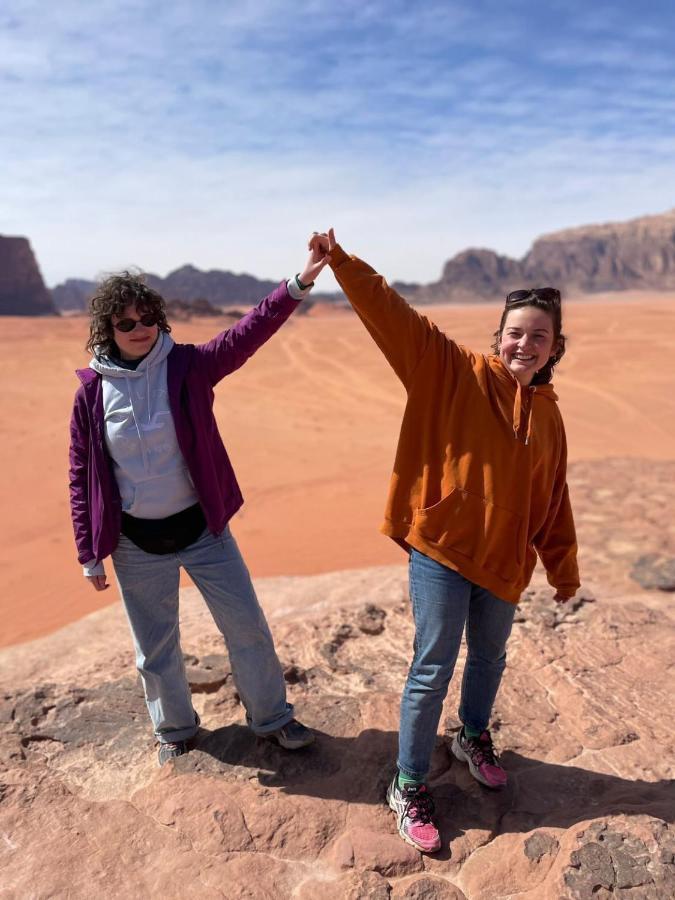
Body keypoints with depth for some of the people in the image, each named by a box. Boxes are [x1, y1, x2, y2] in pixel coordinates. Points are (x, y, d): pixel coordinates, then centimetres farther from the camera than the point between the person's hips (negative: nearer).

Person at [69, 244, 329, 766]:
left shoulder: (187, 366, -9)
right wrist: (90, 552, 2)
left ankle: (272, 716, 34)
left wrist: (300, 284, -38)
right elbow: (81, 476, 1)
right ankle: (175, 729, 45)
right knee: (156, 647, 17)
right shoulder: (92, 390, -6)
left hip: (202, 528, 0)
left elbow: (246, 335, -24)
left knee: (247, 626, 9)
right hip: (137, 543, 1)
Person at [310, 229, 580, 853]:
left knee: (489, 659, 22)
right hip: (441, 549, -5)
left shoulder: (547, 414, 6)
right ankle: (409, 787, 23)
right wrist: (341, 261, -23)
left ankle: (474, 738, 51)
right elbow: (393, 316, -15)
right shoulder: (454, 372, -8)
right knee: (433, 670, 2)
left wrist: (564, 569, 18)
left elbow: (552, 499, 13)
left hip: (505, 560, 5)